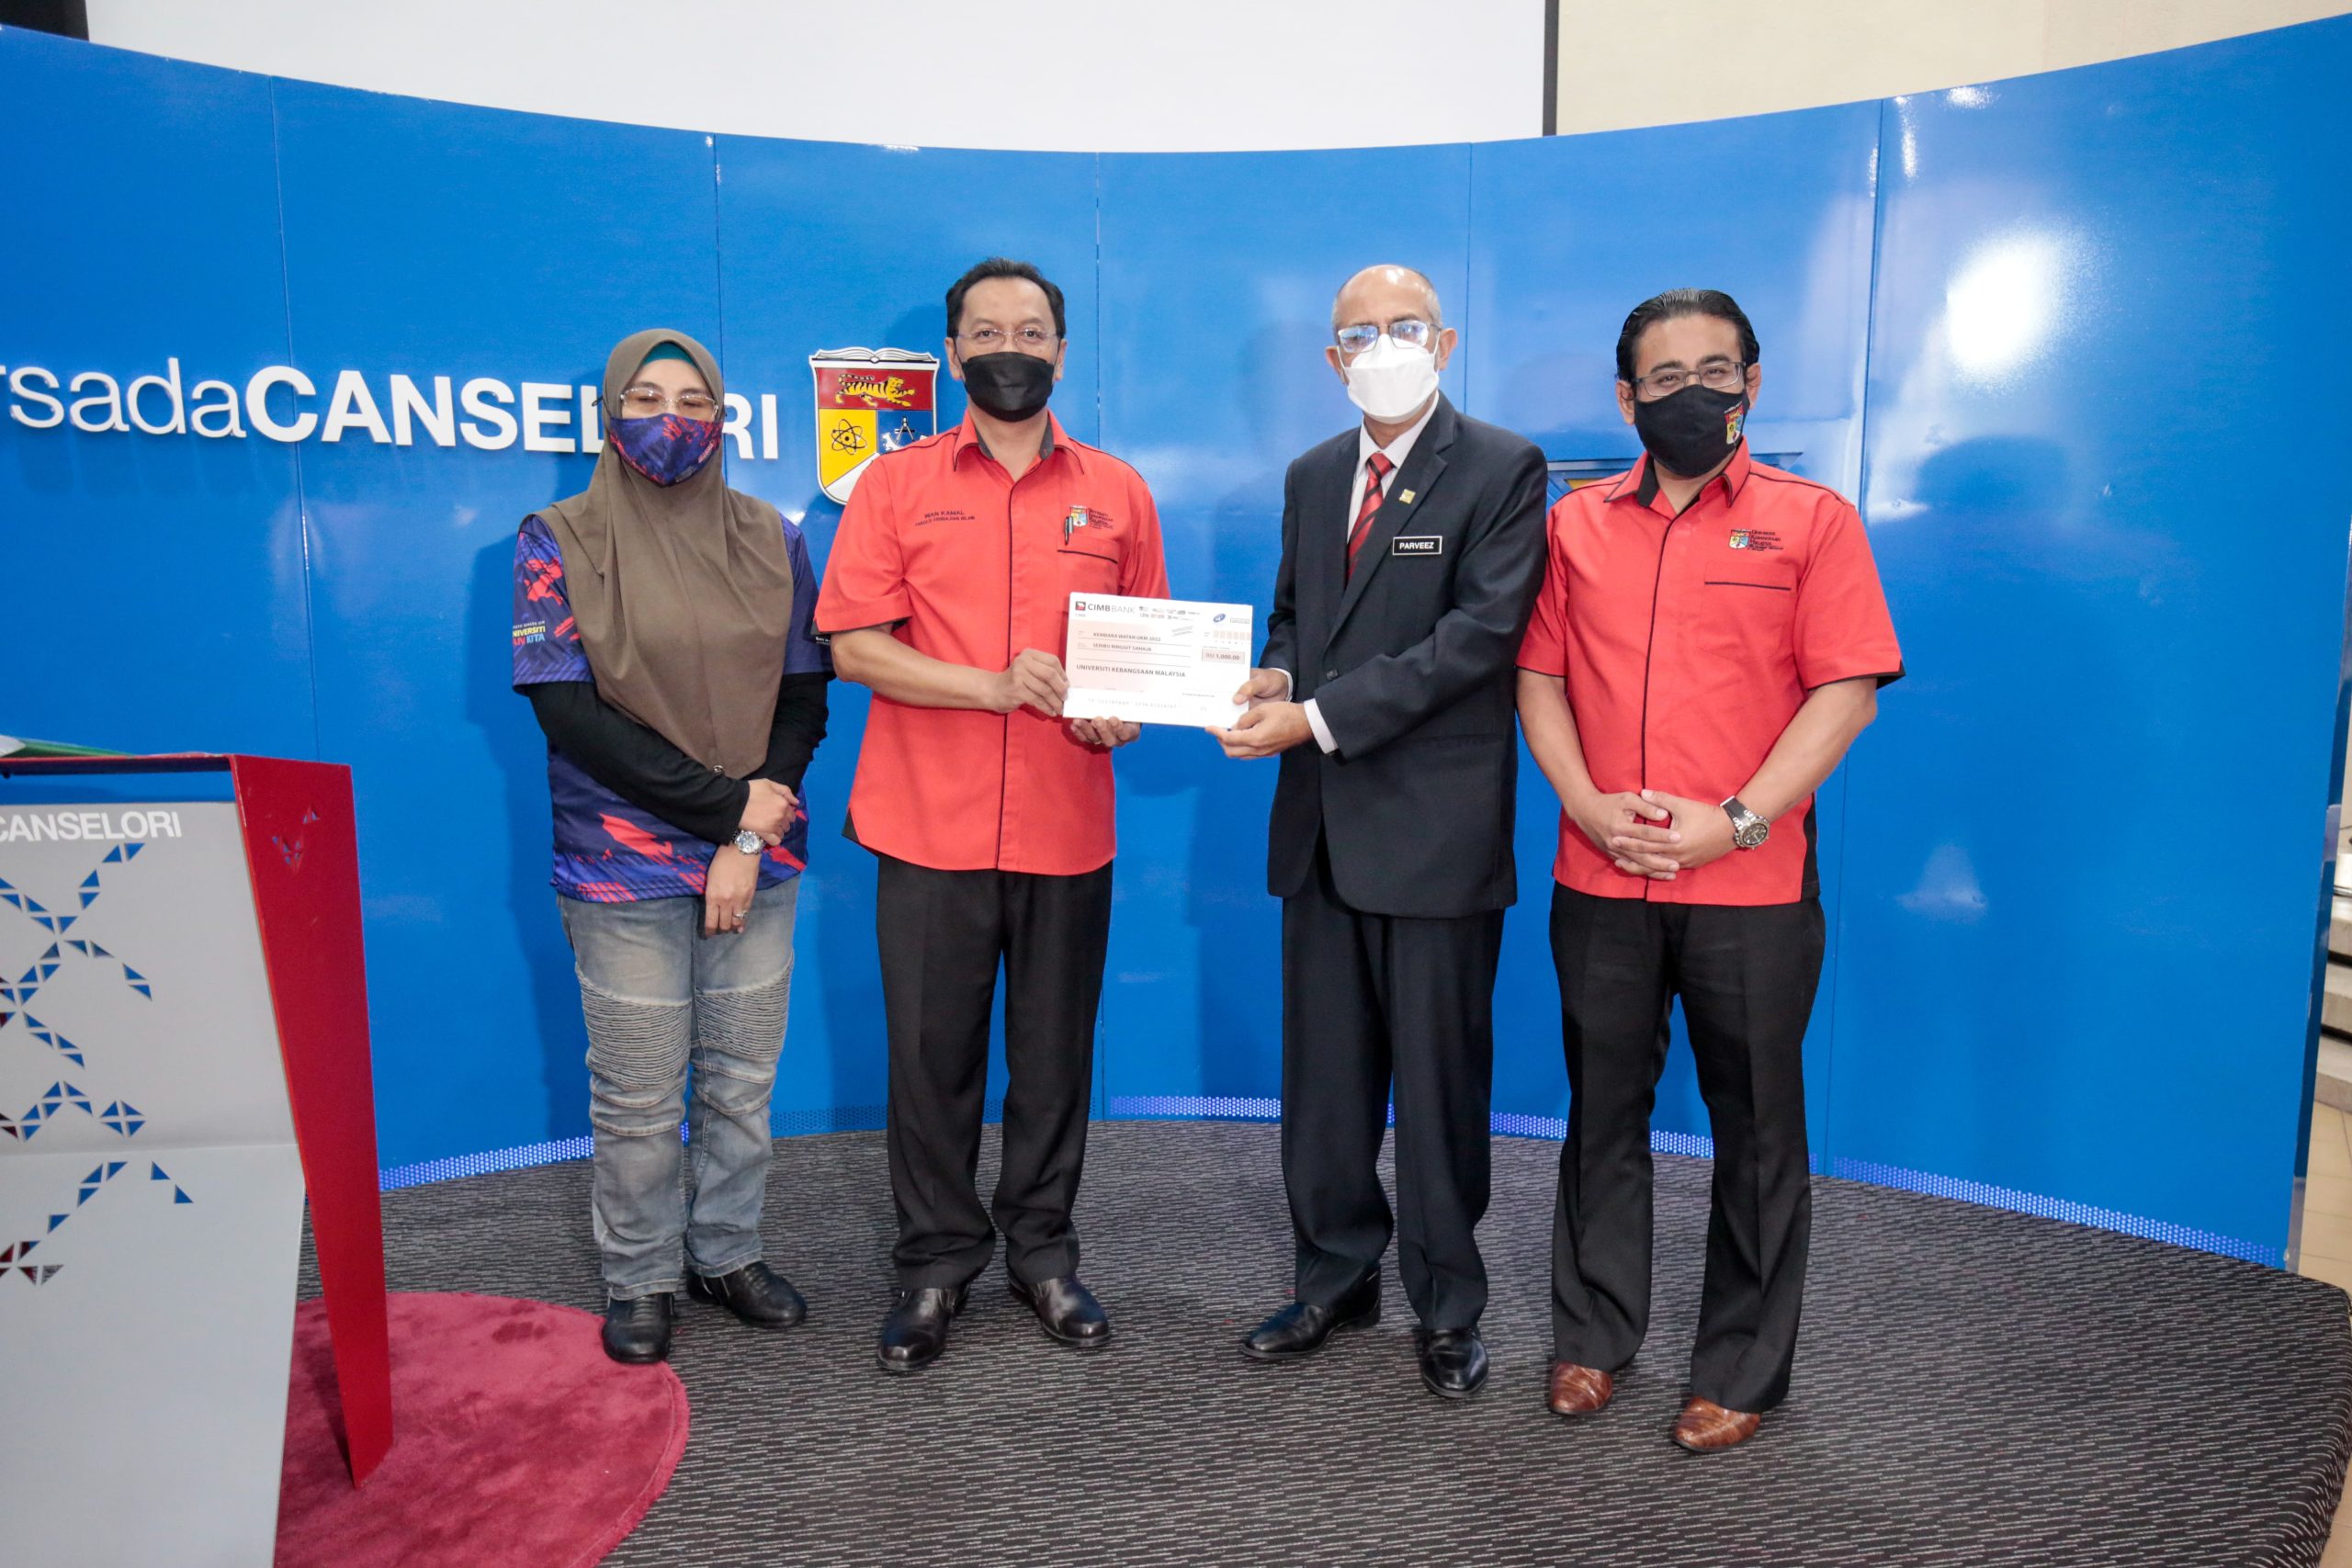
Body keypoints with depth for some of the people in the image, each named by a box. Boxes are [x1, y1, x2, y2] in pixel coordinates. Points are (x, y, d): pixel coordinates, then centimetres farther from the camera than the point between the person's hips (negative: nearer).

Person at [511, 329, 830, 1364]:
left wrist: (749, 839, -8)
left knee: (742, 1077, 11)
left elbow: (804, 695, 4)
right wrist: (724, 800, -14)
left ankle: (726, 1251, 30)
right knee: (636, 1093, 5)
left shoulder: (771, 539, 6)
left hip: (760, 856, 3)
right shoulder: (559, 541, -2)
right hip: (625, 863, -3)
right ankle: (640, 1279, 25)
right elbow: (567, 709, -10)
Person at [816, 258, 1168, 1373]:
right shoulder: (896, 485, 4)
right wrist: (996, 684, -17)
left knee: (1056, 1051, 10)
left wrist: (1123, 708, -7)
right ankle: (936, 1263, 24)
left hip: (1067, 828, 2)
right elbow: (853, 646, -5)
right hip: (928, 827, -1)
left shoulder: (1116, 493, 10)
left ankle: (1041, 1249, 29)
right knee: (931, 1051, 6)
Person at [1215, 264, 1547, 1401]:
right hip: (1321, 821, 6)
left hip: (1435, 825, -6)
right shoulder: (1313, 476, 14)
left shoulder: (1502, 471, -6)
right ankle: (1335, 1277, 32)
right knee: (1322, 1074, 14)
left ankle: (1446, 1308, 24)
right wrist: (1275, 676, -4)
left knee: (1440, 1080, 7)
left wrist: (1319, 716, -20)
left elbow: (1481, 632, -16)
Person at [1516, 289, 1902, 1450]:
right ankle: (1594, 1337, 30)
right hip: (1598, 879, 3)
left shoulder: (1811, 519, 1)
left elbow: (1846, 692, -6)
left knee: (1757, 1130, 8)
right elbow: (1539, 677, 7)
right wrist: (1585, 804, -8)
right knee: (1603, 1113, 13)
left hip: (1751, 883, -2)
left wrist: (1733, 820, -15)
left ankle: (1741, 1374, 24)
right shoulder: (1576, 523, 9)